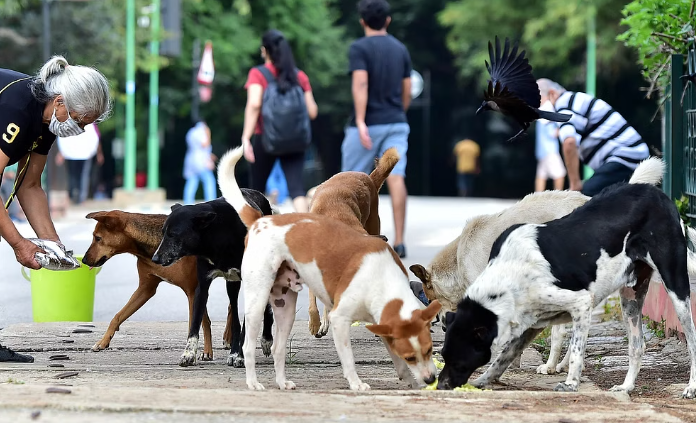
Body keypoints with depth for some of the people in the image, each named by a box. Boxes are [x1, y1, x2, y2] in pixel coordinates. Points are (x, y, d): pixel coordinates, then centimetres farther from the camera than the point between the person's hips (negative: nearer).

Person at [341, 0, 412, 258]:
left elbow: (360, 84, -19)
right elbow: (407, 93, 13)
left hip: (368, 125, -4)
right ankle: (399, 242, -16)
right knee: (396, 179, -7)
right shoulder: (401, 50, 11)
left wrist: (360, 121, -26)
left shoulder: (359, 48, -5)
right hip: (396, 124, 4)